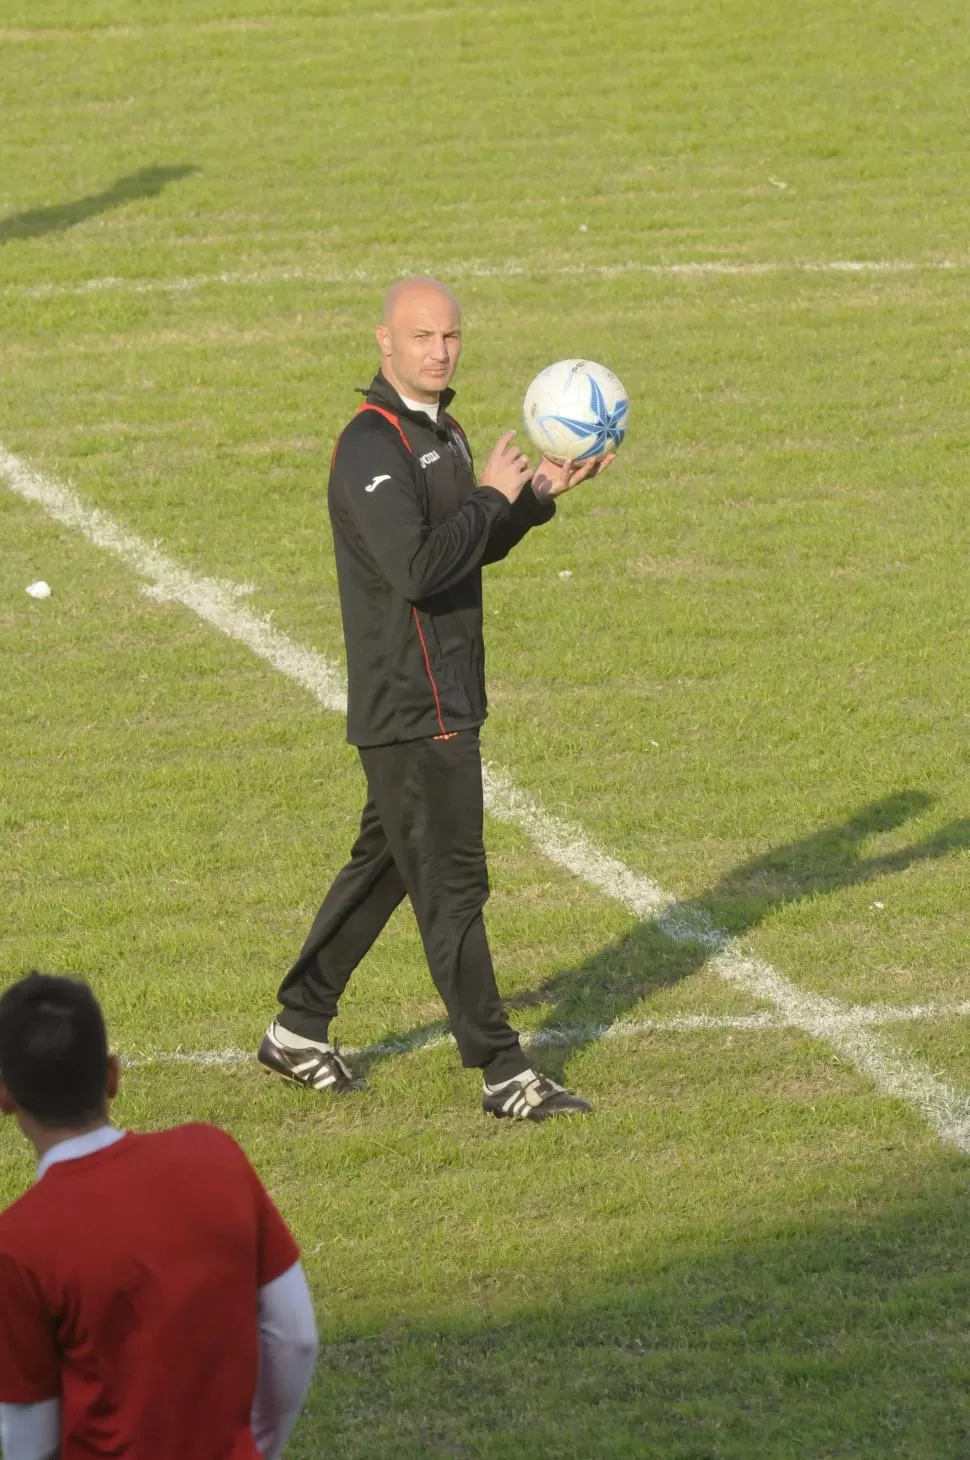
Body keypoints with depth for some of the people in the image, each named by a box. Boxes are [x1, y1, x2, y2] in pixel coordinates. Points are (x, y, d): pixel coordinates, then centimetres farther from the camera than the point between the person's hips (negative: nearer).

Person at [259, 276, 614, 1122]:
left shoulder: (441, 433, 13)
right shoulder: (373, 446, -19)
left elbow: (477, 549, 22)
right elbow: (415, 568, -29)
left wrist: (537, 495, 6)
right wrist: (492, 496, -19)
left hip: (446, 695, 10)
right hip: (411, 707, -10)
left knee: (383, 864, 18)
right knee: (452, 886, -5)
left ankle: (298, 1030, 28)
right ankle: (503, 1075, 0)